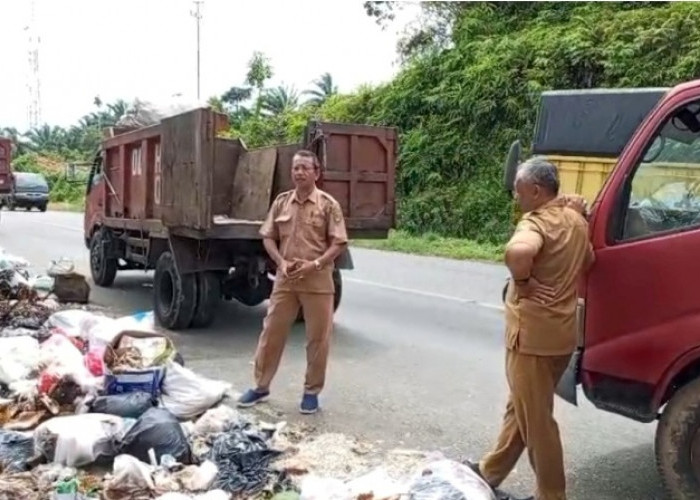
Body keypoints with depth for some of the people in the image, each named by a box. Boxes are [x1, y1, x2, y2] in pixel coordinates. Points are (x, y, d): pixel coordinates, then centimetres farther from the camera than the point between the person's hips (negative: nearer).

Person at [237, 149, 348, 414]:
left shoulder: (329, 205, -5)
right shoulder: (281, 202, 5)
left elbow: (338, 243, -7)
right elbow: (268, 237, 8)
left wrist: (314, 264, -19)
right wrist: (281, 262, -8)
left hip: (318, 281, -3)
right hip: (285, 279, 3)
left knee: (317, 338, 5)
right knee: (271, 332, 9)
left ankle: (312, 391, 21)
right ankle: (261, 386, 24)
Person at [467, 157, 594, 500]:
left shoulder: (537, 221, -20)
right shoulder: (575, 219, 9)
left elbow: (517, 252, -43)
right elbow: (587, 261, 26)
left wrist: (523, 282, -26)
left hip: (533, 334, -10)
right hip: (560, 331, 10)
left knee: (536, 418, 4)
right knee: (520, 407, 20)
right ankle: (490, 471, 36)